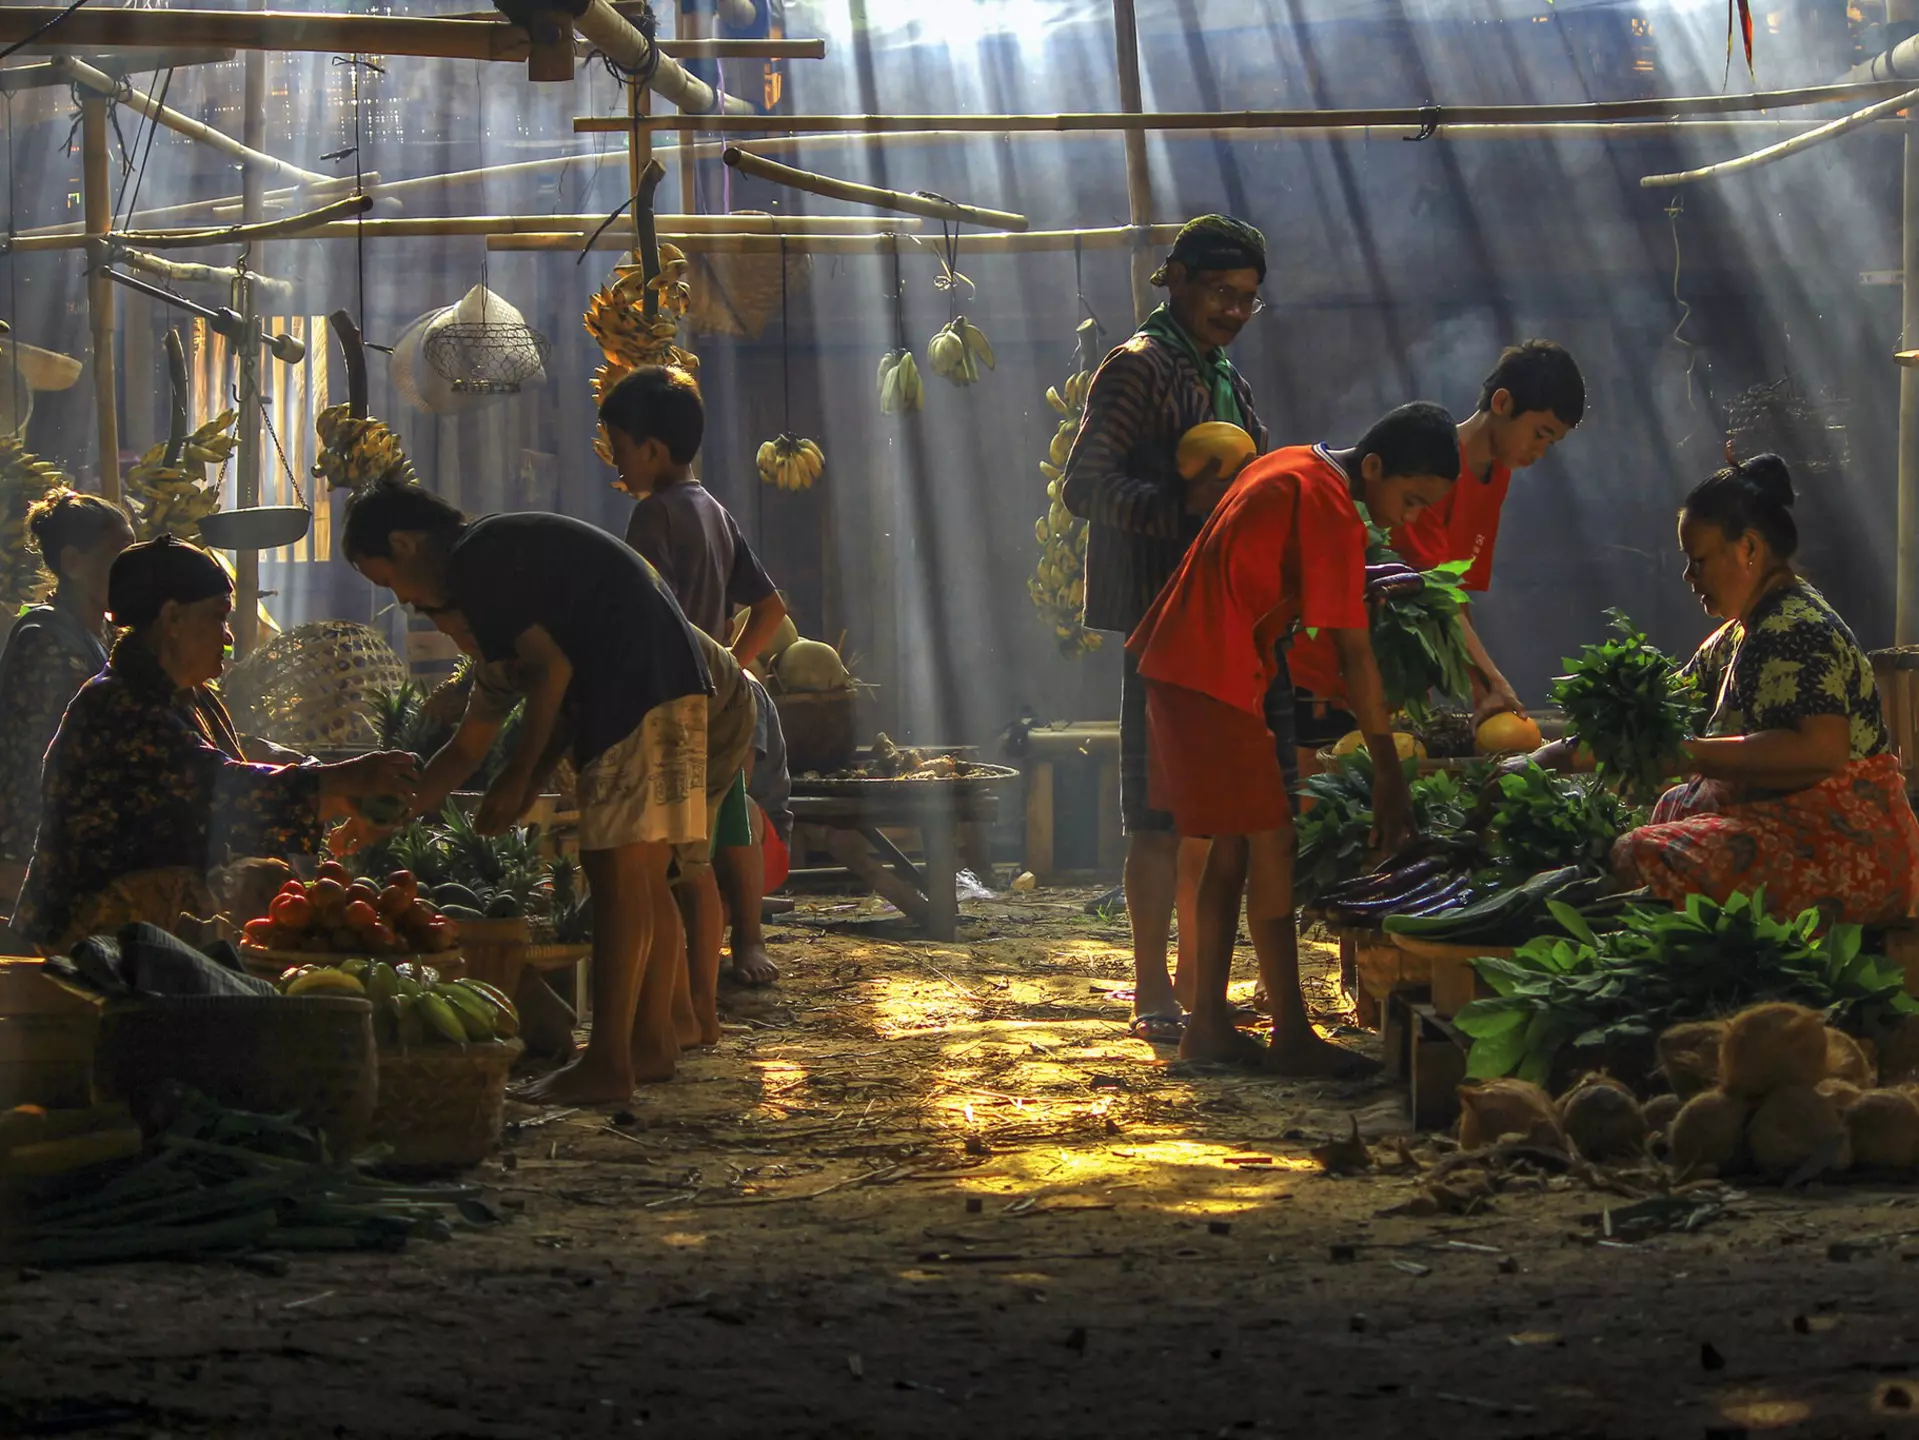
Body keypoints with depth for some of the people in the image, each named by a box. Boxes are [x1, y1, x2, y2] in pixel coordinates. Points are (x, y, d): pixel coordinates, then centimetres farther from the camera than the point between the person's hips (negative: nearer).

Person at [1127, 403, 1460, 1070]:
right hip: (1215, 682, -10)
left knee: (1233, 845, 12)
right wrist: (1389, 774, -13)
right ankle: (1292, 1035, -6)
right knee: (1271, 845, -7)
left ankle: (1208, 1024, 14)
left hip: (1179, 665, 10)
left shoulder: (1290, 465, 12)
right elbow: (1354, 657, -17)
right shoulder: (1332, 515, -17)